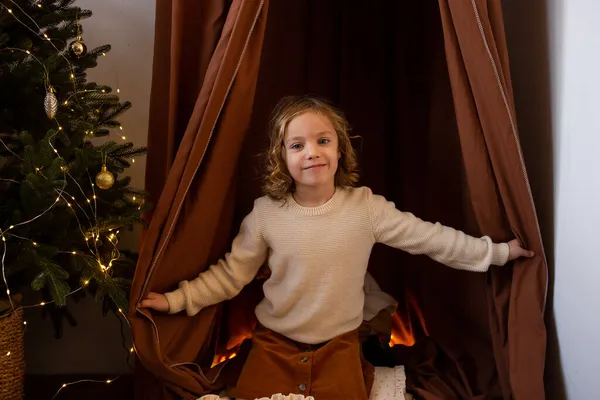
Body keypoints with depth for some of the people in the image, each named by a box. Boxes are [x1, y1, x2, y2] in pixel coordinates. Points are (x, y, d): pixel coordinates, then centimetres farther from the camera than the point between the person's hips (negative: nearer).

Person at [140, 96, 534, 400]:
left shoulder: (366, 207, -13)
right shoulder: (266, 212, -12)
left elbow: (431, 237, -6)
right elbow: (231, 272, -2)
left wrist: (498, 251, -2)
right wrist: (176, 299, -7)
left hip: (338, 344, 0)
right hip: (275, 344, 1)